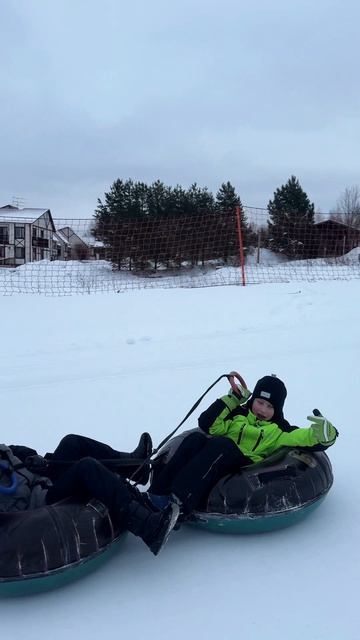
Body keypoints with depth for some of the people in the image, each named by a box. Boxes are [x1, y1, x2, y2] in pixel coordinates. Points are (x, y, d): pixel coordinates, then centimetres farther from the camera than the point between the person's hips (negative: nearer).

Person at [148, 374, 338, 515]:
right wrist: (231, 400, 9)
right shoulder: (238, 414, 24)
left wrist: (321, 433, -18)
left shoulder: (279, 430, 18)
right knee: (196, 438, -28)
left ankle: (179, 501, -49)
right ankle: (158, 494, -36)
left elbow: (304, 438, 5)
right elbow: (208, 424, 11)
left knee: (221, 444, -34)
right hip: (217, 459, 3)